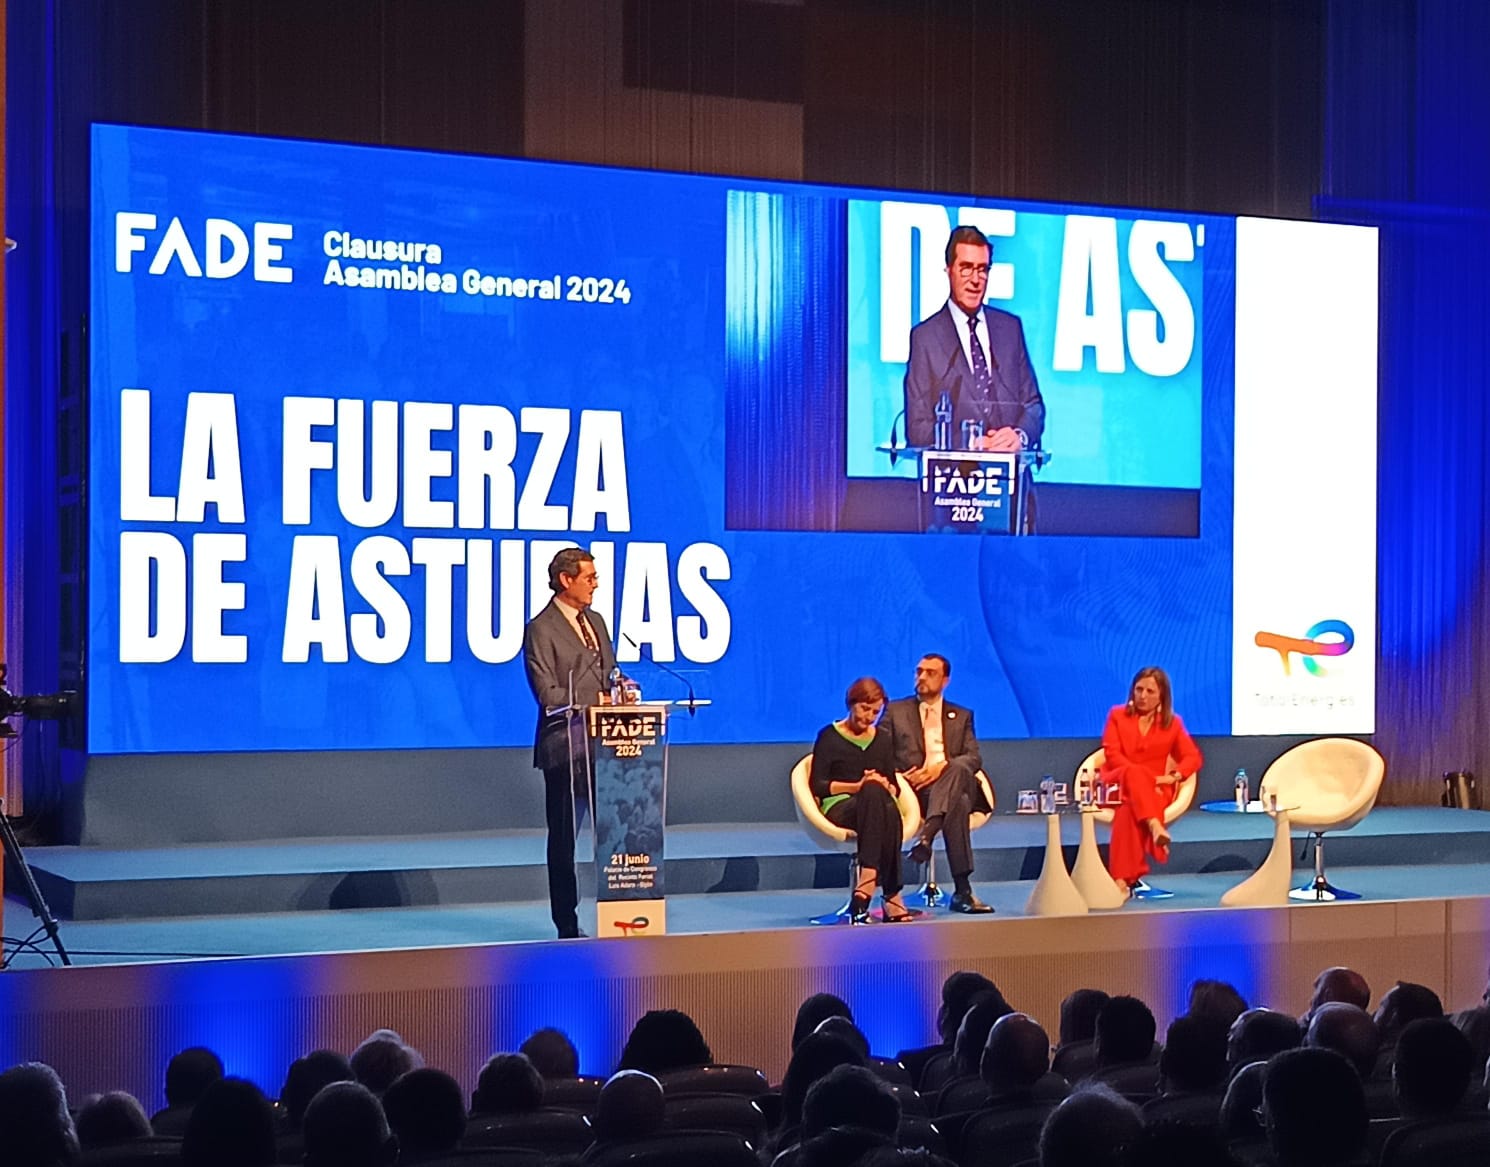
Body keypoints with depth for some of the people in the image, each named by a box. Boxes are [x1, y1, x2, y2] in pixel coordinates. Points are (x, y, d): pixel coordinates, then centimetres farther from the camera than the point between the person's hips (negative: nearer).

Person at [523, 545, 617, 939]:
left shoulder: (595, 621, 17)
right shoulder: (540, 629, -7)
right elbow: (548, 694, -13)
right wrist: (596, 702, -16)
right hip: (564, 744, -7)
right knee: (563, 837, 1)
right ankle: (567, 925, 6)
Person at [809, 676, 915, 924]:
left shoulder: (884, 740, 22)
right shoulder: (829, 737, 8)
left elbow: (893, 786, 19)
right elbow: (818, 785, -1)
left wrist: (887, 787, -6)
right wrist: (859, 786, -11)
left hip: (875, 807, 4)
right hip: (838, 809, -3)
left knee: (891, 811, -38)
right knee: (873, 791, -40)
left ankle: (867, 882, -46)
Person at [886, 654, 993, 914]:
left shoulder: (962, 716, 24)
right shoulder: (895, 711, 21)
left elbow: (974, 758, 8)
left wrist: (942, 766, -14)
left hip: (951, 784, 2)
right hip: (912, 787, -2)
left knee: (958, 770, -38)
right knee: (959, 804, -36)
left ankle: (926, 836, -54)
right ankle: (962, 890, -46)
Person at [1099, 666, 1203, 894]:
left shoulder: (1172, 723, 13)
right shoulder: (1118, 715, 10)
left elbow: (1193, 757, 7)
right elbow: (1112, 754, -1)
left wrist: (1174, 776, -14)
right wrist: (1140, 774, -16)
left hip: (1154, 788, 0)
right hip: (1117, 782, 0)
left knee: (1129, 807, -37)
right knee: (1134, 773, -39)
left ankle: (1123, 876, -48)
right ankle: (1154, 827, -59)